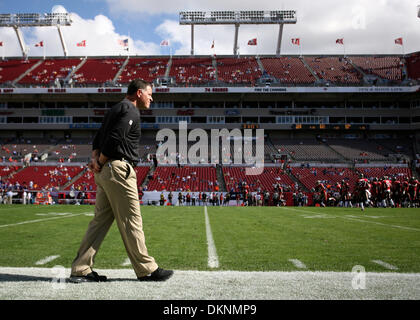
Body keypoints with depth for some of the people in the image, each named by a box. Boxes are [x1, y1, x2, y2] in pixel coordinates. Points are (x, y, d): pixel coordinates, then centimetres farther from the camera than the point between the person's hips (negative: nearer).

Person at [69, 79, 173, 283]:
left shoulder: (116, 109, 24)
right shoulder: (130, 110, -8)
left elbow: (97, 140, 18)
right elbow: (114, 140, -20)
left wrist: (95, 159, 3)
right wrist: (101, 163, -8)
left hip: (104, 172, 10)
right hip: (118, 169, -10)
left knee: (101, 220, 10)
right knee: (131, 221, -3)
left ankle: (80, 270, 13)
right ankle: (147, 270, 7)